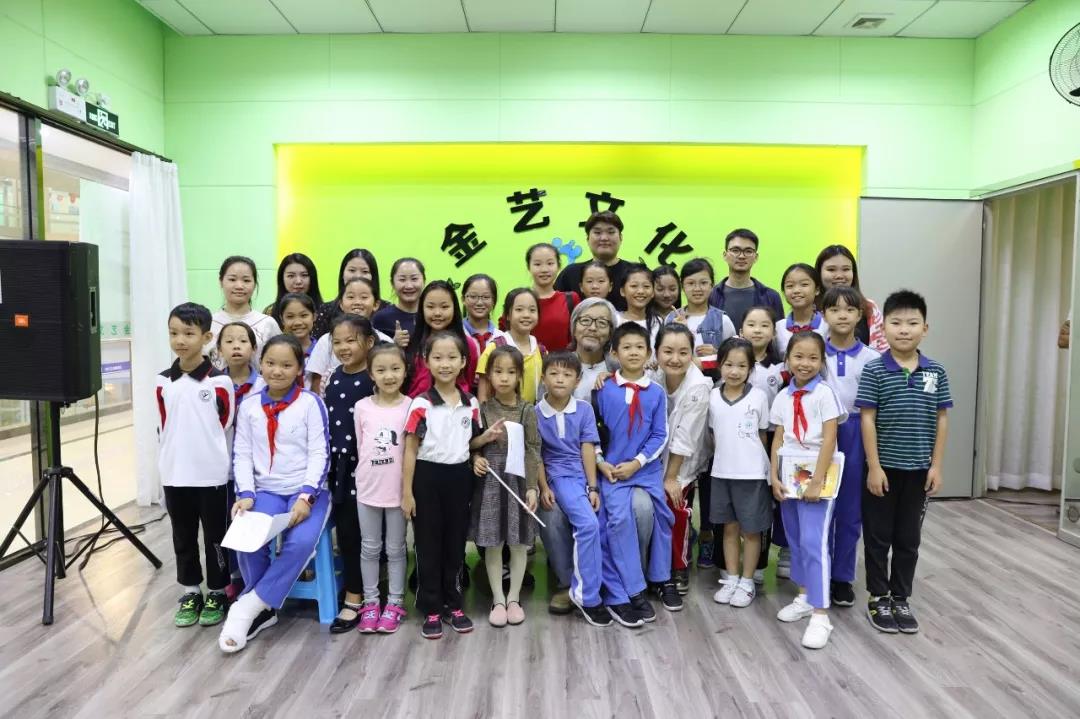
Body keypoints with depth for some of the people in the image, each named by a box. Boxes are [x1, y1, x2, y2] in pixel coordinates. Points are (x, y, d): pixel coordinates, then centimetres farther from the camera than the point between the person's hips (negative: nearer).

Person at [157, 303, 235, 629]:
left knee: (215, 538, 7)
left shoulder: (219, 381, -9)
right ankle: (191, 593, 28)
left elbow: (225, 426, -2)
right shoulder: (163, 382, 3)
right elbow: (163, 427, 11)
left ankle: (217, 594, 21)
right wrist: (169, 461, 11)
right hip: (174, 476, 4)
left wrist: (207, 453, 2)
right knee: (183, 538, 14)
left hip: (211, 475, -4)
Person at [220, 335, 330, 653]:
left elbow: (319, 453, -7)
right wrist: (246, 494, -10)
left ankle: (251, 605, -11)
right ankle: (264, 609, -1)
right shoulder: (249, 406, 9)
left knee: (300, 542, -30)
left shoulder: (310, 402, -2)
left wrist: (306, 496, -18)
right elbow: (242, 455, 5)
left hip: (307, 491, -2)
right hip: (266, 491, 3)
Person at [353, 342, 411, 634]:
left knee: (395, 548, 11)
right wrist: (369, 474, 5)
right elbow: (360, 447, 6)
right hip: (368, 488, 2)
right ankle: (370, 602, 26)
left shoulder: (411, 407, -7)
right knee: (370, 547, 13)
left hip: (398, 489, -1)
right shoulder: (362, 407, -3)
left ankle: (394, 603, 23)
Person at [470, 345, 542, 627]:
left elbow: (532, 451, -3)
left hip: (518, 479, 0)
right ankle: (498, 599, 21)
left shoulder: (527, 410, -2)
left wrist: (532, 487, -8)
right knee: (492, 543, 6)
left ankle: (514, 598, 24)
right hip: (490, 480, 1)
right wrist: (475, 459, -14)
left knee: (518, 542, 8)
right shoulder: (482, 409, 0)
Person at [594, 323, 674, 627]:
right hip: (612, 470, -2)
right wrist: (601, 463, -7)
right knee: (619, 519, -16)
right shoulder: (604, 390, -2)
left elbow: (660, 436, -1)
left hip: (648, 470, 2)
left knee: (661, 518, 11)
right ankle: (631, 591, -6)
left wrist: (636, 462, -10)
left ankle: (662, 577, 35)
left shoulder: (657, 393, 0)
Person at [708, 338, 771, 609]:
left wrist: (752, 459, 3)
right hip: (721, 473, 3)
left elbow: (763, 435, 3)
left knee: (751, 530, 8)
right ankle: (731, 579, 25)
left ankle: (747, 582, 21)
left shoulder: (759, 397, -7)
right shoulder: (712, 397, 0)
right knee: (729, 528, 14)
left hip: (751, 473, -2)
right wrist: (724, 458, 5)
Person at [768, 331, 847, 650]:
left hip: (815, 476, -5)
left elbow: (829, 440, -12)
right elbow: (778, 439, 8)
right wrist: (774, 476, 0)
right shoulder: (783, 397, 8)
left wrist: (817, 481, -16)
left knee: (814, 543, -9)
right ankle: (804, 597, 28)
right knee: (795, 540, 13)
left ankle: (820, 615, -2)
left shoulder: (825, 393, -8)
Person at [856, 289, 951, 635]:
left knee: (908, 538, 13)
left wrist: (936, 465, 0)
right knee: (878, 537, 8)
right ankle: (878, 598, 22)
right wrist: (874, 466, -12)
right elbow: (868, 420, -9)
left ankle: (901, 598, 27)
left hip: (919, 468, 3)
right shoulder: (874, 371, -9)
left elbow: (941, 420, 4)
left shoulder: (936, 372, 1)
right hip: (884, 467, -3)